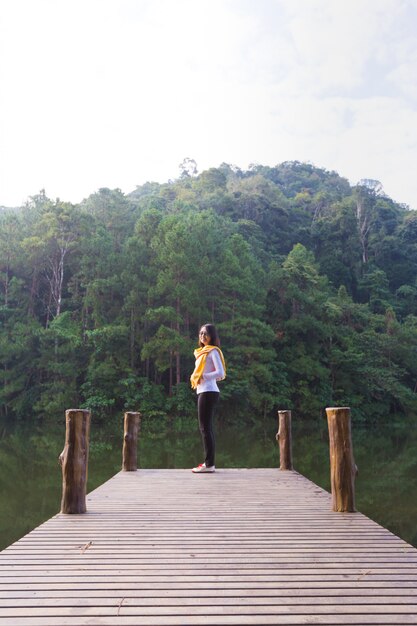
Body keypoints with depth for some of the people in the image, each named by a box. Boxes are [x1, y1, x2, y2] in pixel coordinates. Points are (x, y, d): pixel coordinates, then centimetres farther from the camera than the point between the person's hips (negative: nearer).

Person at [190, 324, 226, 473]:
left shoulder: (213, 351, -7)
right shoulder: (202, 352, 19)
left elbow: (221, 373, -16)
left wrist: (203, 377, -13)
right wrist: (195, 378, 5)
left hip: (208, 392, -9)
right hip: (203, 392, 9)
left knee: (205, 428, -8)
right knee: (207, 428, 10)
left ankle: (209, 464, -5)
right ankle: (209, 462, 15)